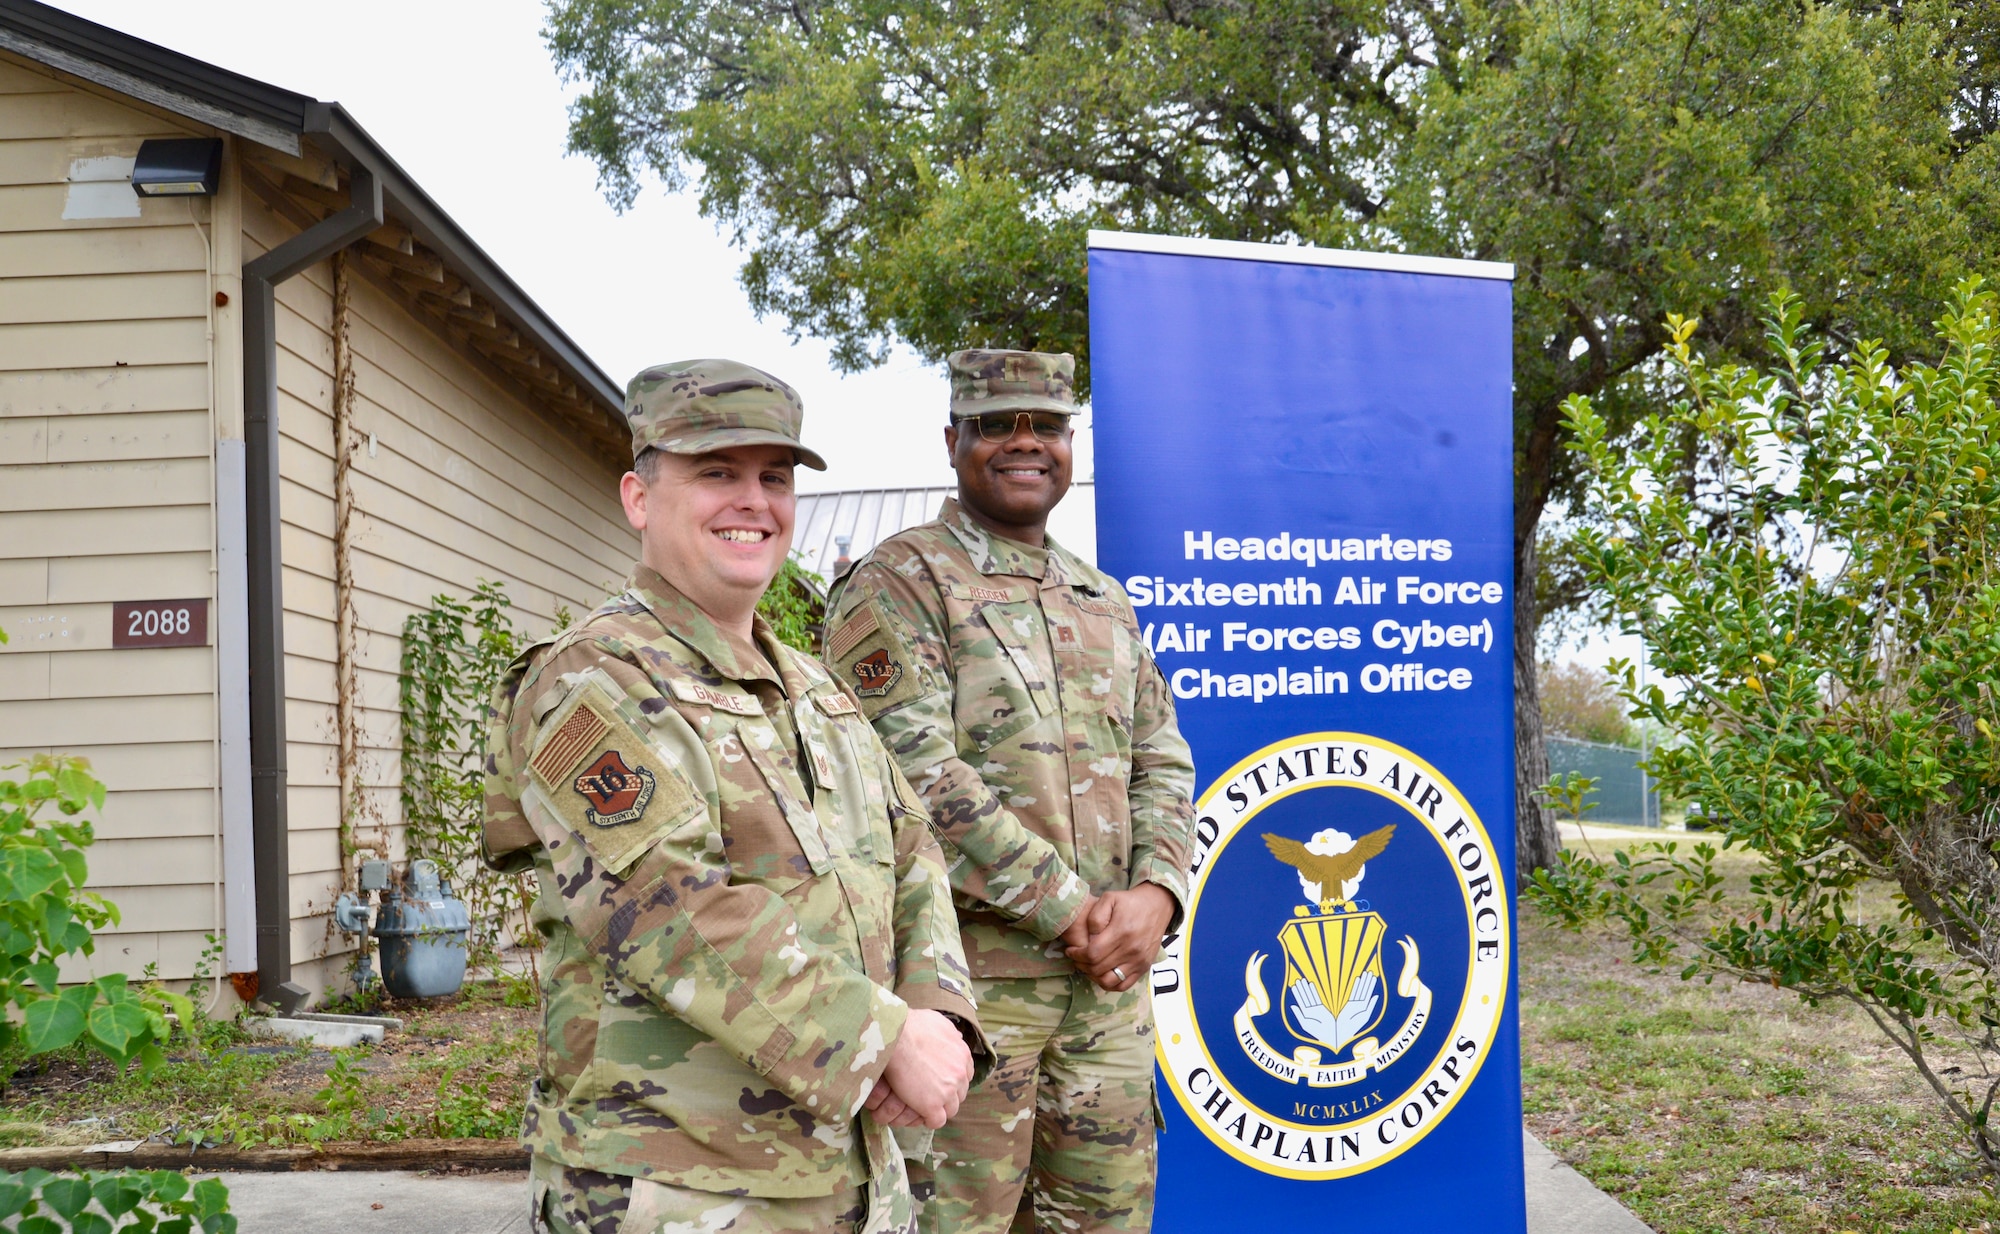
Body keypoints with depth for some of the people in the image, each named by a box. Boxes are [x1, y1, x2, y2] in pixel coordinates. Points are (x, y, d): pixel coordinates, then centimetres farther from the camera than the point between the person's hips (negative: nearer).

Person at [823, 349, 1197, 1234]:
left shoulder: (1104, 600, 18)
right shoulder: (898, 583, -4)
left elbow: (1161, 761, 14)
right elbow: (917, 773, -15)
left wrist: (1152, 897, -6)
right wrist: (1068, 911, -15)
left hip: (1108, 978, 6)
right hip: (965, 973, -6)